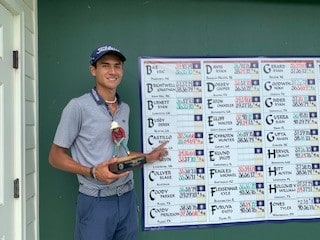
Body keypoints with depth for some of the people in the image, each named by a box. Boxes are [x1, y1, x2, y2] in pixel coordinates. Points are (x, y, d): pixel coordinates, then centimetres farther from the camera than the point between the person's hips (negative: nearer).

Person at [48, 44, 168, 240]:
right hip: (96, 201, -5)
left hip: (127, 198, 6)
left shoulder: (125, 109, 8)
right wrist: (92, 172, -20)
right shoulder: (78, 106, -11)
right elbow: (56, 157, -8)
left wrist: (146, 157, 8)